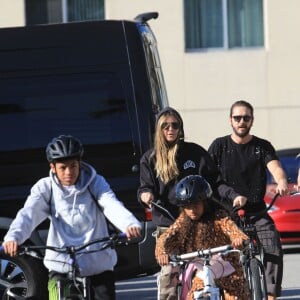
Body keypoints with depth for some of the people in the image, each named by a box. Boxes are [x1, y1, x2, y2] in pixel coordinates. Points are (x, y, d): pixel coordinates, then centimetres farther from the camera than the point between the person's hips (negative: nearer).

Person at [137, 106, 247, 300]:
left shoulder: (195, 152, 9)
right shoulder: (150, 159, 13)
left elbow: (214, 182, 7)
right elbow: (145, 188, 7)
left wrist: (233, 195, -9)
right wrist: (145, 195, -17)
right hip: (167, 225, 0)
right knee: (169, 273, -12)